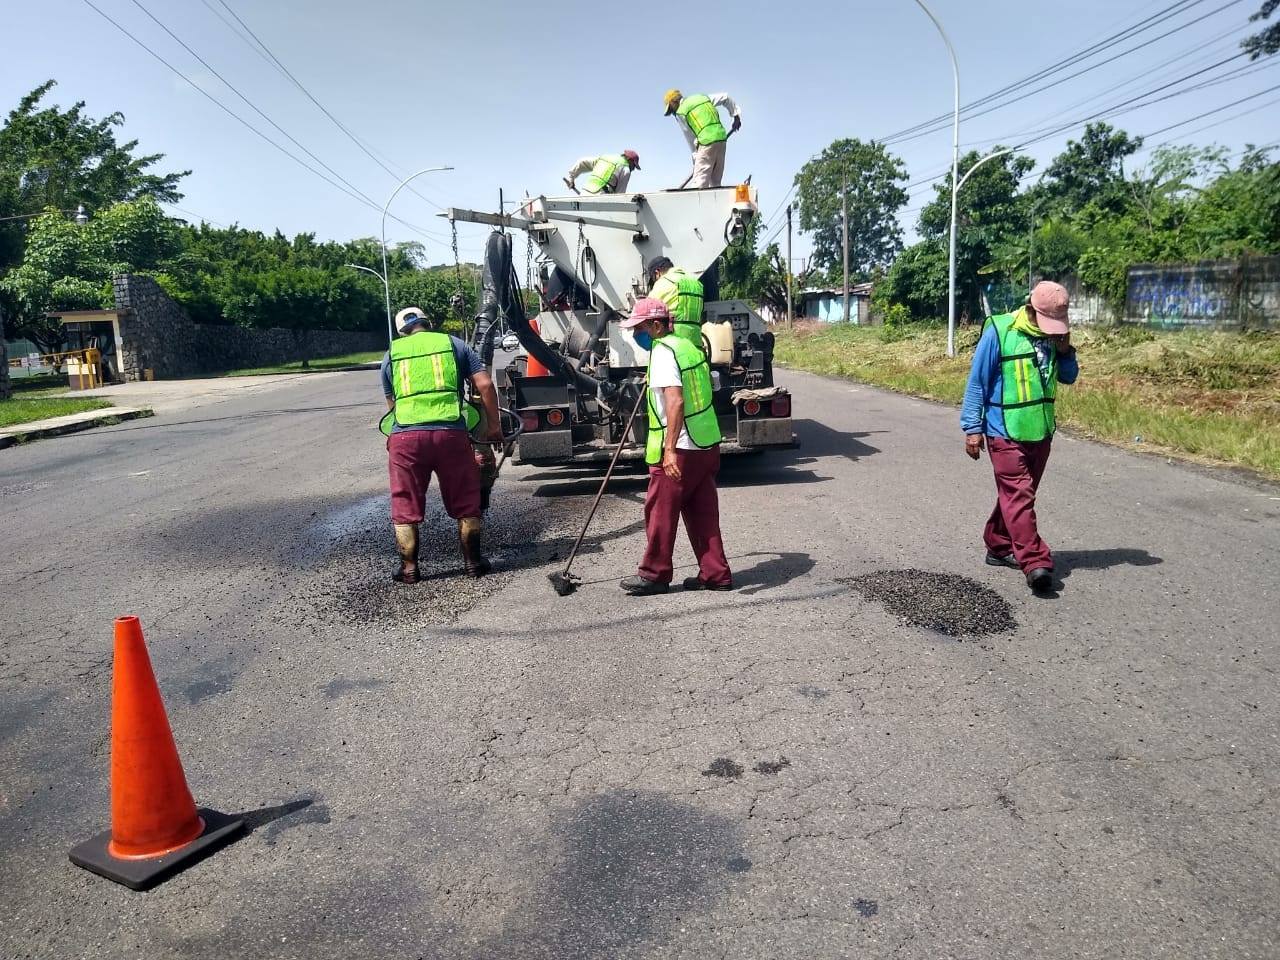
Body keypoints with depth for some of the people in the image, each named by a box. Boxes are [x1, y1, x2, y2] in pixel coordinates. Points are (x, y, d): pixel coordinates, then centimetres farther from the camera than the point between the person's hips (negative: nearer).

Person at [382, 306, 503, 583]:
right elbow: (485, 384, 7)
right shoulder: (453, 344, 15)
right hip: (450, 432, -1)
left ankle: (409, 568, 19)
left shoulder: (391, 355, 19)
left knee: (406, 507, 13)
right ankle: (473, 561, 21)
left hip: (405, 435, 1)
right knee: (465, 502, 13)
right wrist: (494, 425, 13)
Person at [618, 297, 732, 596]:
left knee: (660, 512, 4)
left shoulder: (663, 352, -15)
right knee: (702, 513, 12)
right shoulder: (687, 346, 14)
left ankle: (654, 574, 15)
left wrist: (669, 449, -28)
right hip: (707, 443, 9)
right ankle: (715, 574, 16)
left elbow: (675, 402, -26)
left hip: (679, 449, -9)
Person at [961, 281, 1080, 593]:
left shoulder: (1054, 335, 7)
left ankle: (999, 546, 27)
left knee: (1017, 493, 14)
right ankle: (1036, 562, -14)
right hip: (1005, 431, -7)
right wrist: (972, 428, -10)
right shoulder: (999, 332, -11)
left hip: (1041, 432, 7)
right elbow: (977, 382, -9)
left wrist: (1064, 351, -3)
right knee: (1019, 495, -11)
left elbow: (1069, 377, 17)